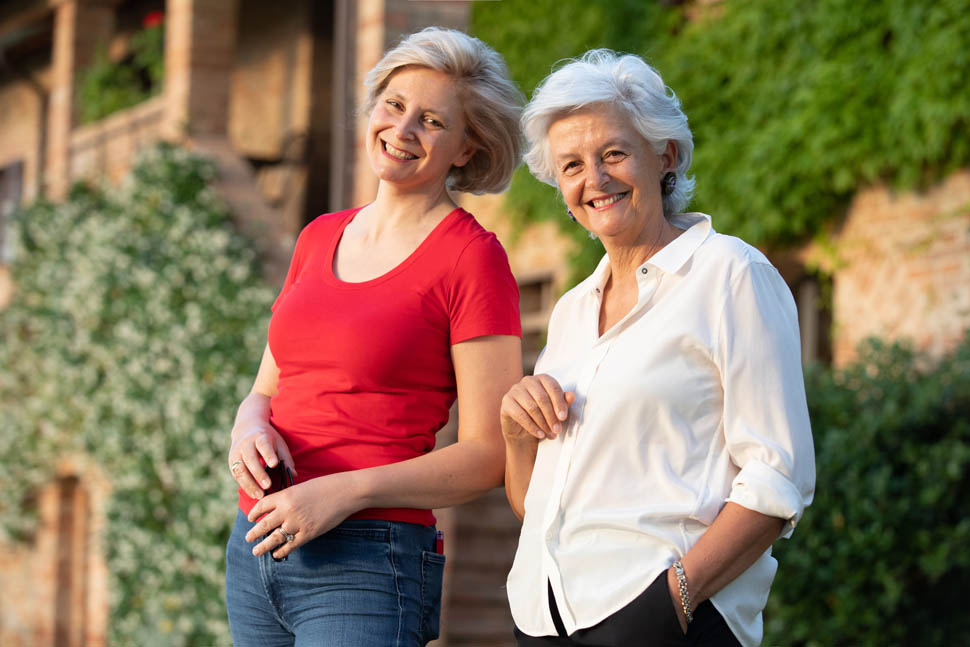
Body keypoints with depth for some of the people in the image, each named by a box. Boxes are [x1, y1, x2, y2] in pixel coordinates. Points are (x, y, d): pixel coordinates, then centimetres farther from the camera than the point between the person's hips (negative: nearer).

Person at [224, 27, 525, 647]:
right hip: (255, 552, 6)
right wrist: (251, 428, -4)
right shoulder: (320, 237, 13)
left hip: (365, 564, -6)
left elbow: (489, 454, -9)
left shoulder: (472, 257, -5)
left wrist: (349, 491, -18)